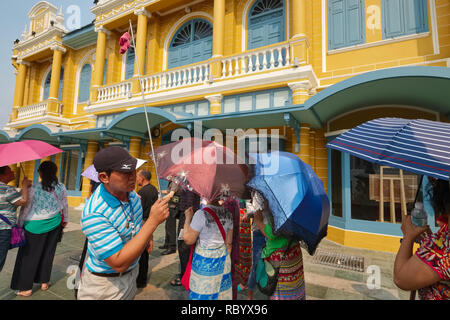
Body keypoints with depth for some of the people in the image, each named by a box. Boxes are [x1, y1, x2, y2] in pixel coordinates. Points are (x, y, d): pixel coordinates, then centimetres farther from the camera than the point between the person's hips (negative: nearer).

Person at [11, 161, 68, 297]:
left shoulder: (34, 189, -15)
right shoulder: (61, 187, -5)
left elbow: (26, 208, -9)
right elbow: (65, 206, 6)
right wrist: (65, 219, 21)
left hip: (34, 225, -2)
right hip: (54, 224, 3)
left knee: (29, 256, 12)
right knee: (48, 254, 16)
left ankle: (27, 288, 21)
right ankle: (44, 282, 29)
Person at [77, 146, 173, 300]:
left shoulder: (132, 194, -8)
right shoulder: (93, 213, -32)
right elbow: (119, 264, -33)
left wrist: (147, 236, -7)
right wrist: (153, 221, -39)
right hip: (105, 286, -6)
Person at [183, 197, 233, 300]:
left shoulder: (201, 214, -22)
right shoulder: (228, 214, -5)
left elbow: (188, 240, -14)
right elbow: (228, 243, 4)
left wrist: (188, 217, -5)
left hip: (205, 261, -5)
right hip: (223, 259, 5)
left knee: (203, 293, 15)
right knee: (221, 291, 21)